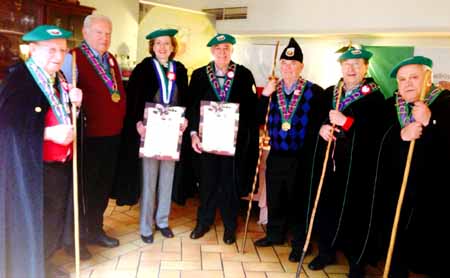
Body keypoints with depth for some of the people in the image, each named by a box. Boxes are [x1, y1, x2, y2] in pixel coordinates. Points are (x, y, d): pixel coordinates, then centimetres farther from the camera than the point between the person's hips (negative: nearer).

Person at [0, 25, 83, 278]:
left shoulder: (60, 79, 10)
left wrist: (75, 102, -4)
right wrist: (49, 133, -25)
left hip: (61, 165, 7)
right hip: (32, 168, -7)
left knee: (54, 220, 18)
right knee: (31, 223, 5)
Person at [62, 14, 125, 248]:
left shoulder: (112, 60, 14)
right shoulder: (73, 58, -9)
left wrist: (120, 120, 14)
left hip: (113, 134, 7)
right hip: (88, 136, -7)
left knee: (104, 185, 16)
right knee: (85, 186, 6)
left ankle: (95, 229, 33)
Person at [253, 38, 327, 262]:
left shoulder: (315, 92, -6)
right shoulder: (272, 90, 6)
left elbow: (323, 123, -5)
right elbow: (258, 119, 1)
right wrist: (265, 95, -9)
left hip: (301, 158, -4)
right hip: (276, 155, 4)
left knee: (299, 201, 9)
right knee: (274, 199, 17)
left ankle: (299, 244, 26)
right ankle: (275, 234, 38)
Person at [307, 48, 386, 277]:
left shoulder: (374, 96, -6)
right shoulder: (329, 93, 11)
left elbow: (377, 132, -16)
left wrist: (346, 122, -20)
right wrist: (322, 128, -7)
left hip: (358, 166, -4)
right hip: (330, 162, 5)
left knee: (355, 213, 4)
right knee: (325, 207, 11)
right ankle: (326, 251, 32)